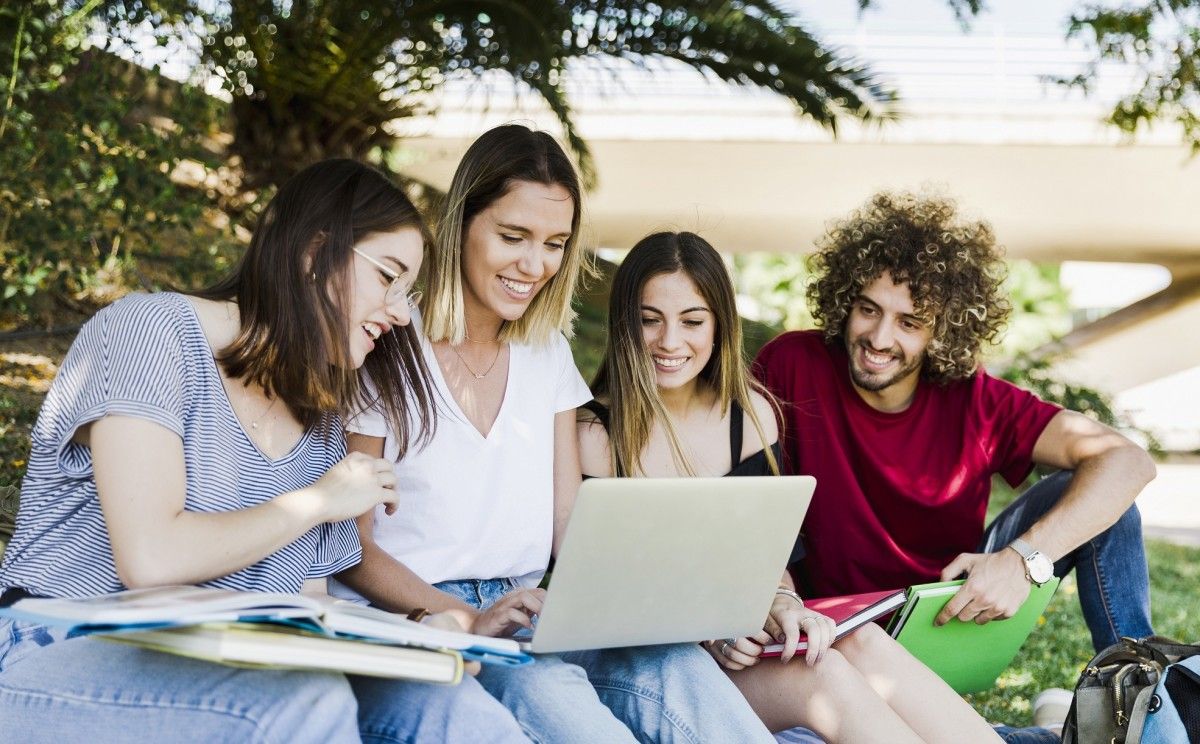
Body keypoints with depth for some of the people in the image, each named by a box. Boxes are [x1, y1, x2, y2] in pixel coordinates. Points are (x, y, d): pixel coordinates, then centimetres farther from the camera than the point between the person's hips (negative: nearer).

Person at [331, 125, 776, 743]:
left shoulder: (548, 352, 12)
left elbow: (571, 527, 9)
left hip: (527, 617, 5)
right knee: (539, 684, -38)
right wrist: (469, 619, -22)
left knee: (671, 662, -29)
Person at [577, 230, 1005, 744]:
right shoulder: (593, 435, -8)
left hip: (741, 640, 4)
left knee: (861, 643, -27)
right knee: (823, 679, -30)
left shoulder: (750, 412, 6)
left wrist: (782, 601, -16)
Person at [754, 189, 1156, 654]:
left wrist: (1025, 559, -36)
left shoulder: (974, 399, -13)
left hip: (963, 608, 2)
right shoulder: (791, 366, -15)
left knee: (1084, 491, -16)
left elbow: (1126, 462, -20)